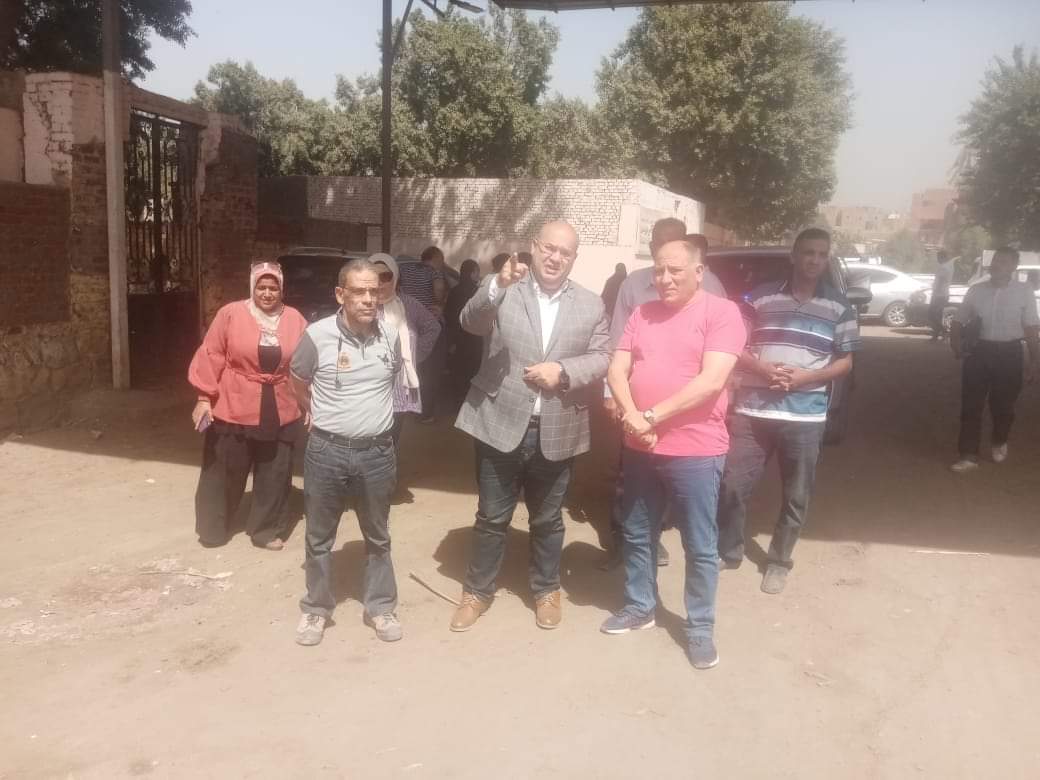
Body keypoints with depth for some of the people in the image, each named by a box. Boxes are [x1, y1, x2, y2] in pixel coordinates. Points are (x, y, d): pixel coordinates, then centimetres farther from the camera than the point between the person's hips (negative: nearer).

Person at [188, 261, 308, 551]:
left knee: (274, 475, 11)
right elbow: (211, 357, -5)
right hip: (233, 410, -2)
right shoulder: (230, 314, -6)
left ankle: (267, 530, 27)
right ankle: (212, 529, 28)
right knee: (223, 472, 11)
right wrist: (204, 398, -7)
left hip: (280, 414, 2)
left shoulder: (295, 319, 2)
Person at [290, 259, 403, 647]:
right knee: (319, 537, 13)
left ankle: (380, 606, 32)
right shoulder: (317, 335, -12)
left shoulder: (392, 335, -3)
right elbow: (298, 384, 6)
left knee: (378, 536, 16)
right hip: (327, 451, -2)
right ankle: (316, 608, 30)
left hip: (377, 452, 2)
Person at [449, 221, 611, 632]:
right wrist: (498, 285, -35)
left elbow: (602, 358, 1)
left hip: (556, 432, 2)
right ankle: (477, 590, 28)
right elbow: (470, 322, -18)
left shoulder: (591, 304, 5)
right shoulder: (501, 290, -1)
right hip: (501, 425, -1)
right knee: (492, 517, 11)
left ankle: (546, 590, 35)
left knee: (547, 520, 16)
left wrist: (563, 371, -17)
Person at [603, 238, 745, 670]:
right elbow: (617, 370, 4)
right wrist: (631, 416, -15)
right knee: (637, 535, 17)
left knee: (700, 547, 6)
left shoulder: (722, 312, -8)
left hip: (695, 451, -5)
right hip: (640, 447, 6)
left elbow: (711, 381, -18)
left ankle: (700, 627, 22)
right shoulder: (642, 314, 9)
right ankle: (639, 606, 36)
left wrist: (652, 416, -18)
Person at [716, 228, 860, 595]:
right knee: (733, 486, 3)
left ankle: (779, 562, 26)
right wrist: (762, 369, -14)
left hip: (805, 416, 0)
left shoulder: (839, 307, 3)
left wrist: (805, 377, -12)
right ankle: (727, 552, 23)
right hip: (751, 410, 0)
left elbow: (845, 362, 5)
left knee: (796, 497, 9)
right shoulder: (760, 297, 2)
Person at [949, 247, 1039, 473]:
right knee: (970, 404, -3)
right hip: (978, 350, 1)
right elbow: (958, 322, 10)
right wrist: (956, 344, -7)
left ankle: (1000, 443, 39)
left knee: (1003, 404, 12)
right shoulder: (976, 290, 3)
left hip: (1009, 353, -1)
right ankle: (969, 455, 2)